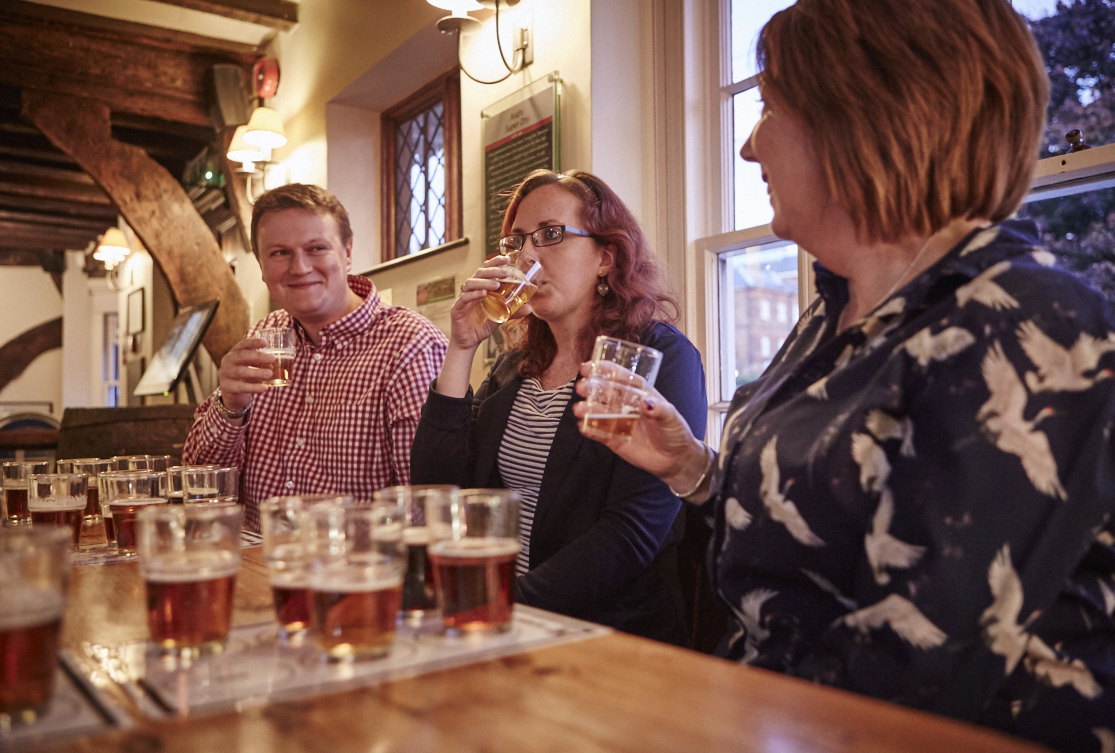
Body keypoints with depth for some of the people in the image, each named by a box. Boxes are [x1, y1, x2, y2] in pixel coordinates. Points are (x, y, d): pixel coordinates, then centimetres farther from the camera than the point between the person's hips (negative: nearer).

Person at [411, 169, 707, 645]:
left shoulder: (660, 356, -6)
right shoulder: (517, 364, 13)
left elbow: (634, 532, -15)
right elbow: (437, 495, 4)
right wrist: (461, 350, 0)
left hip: (619, 633, -5)